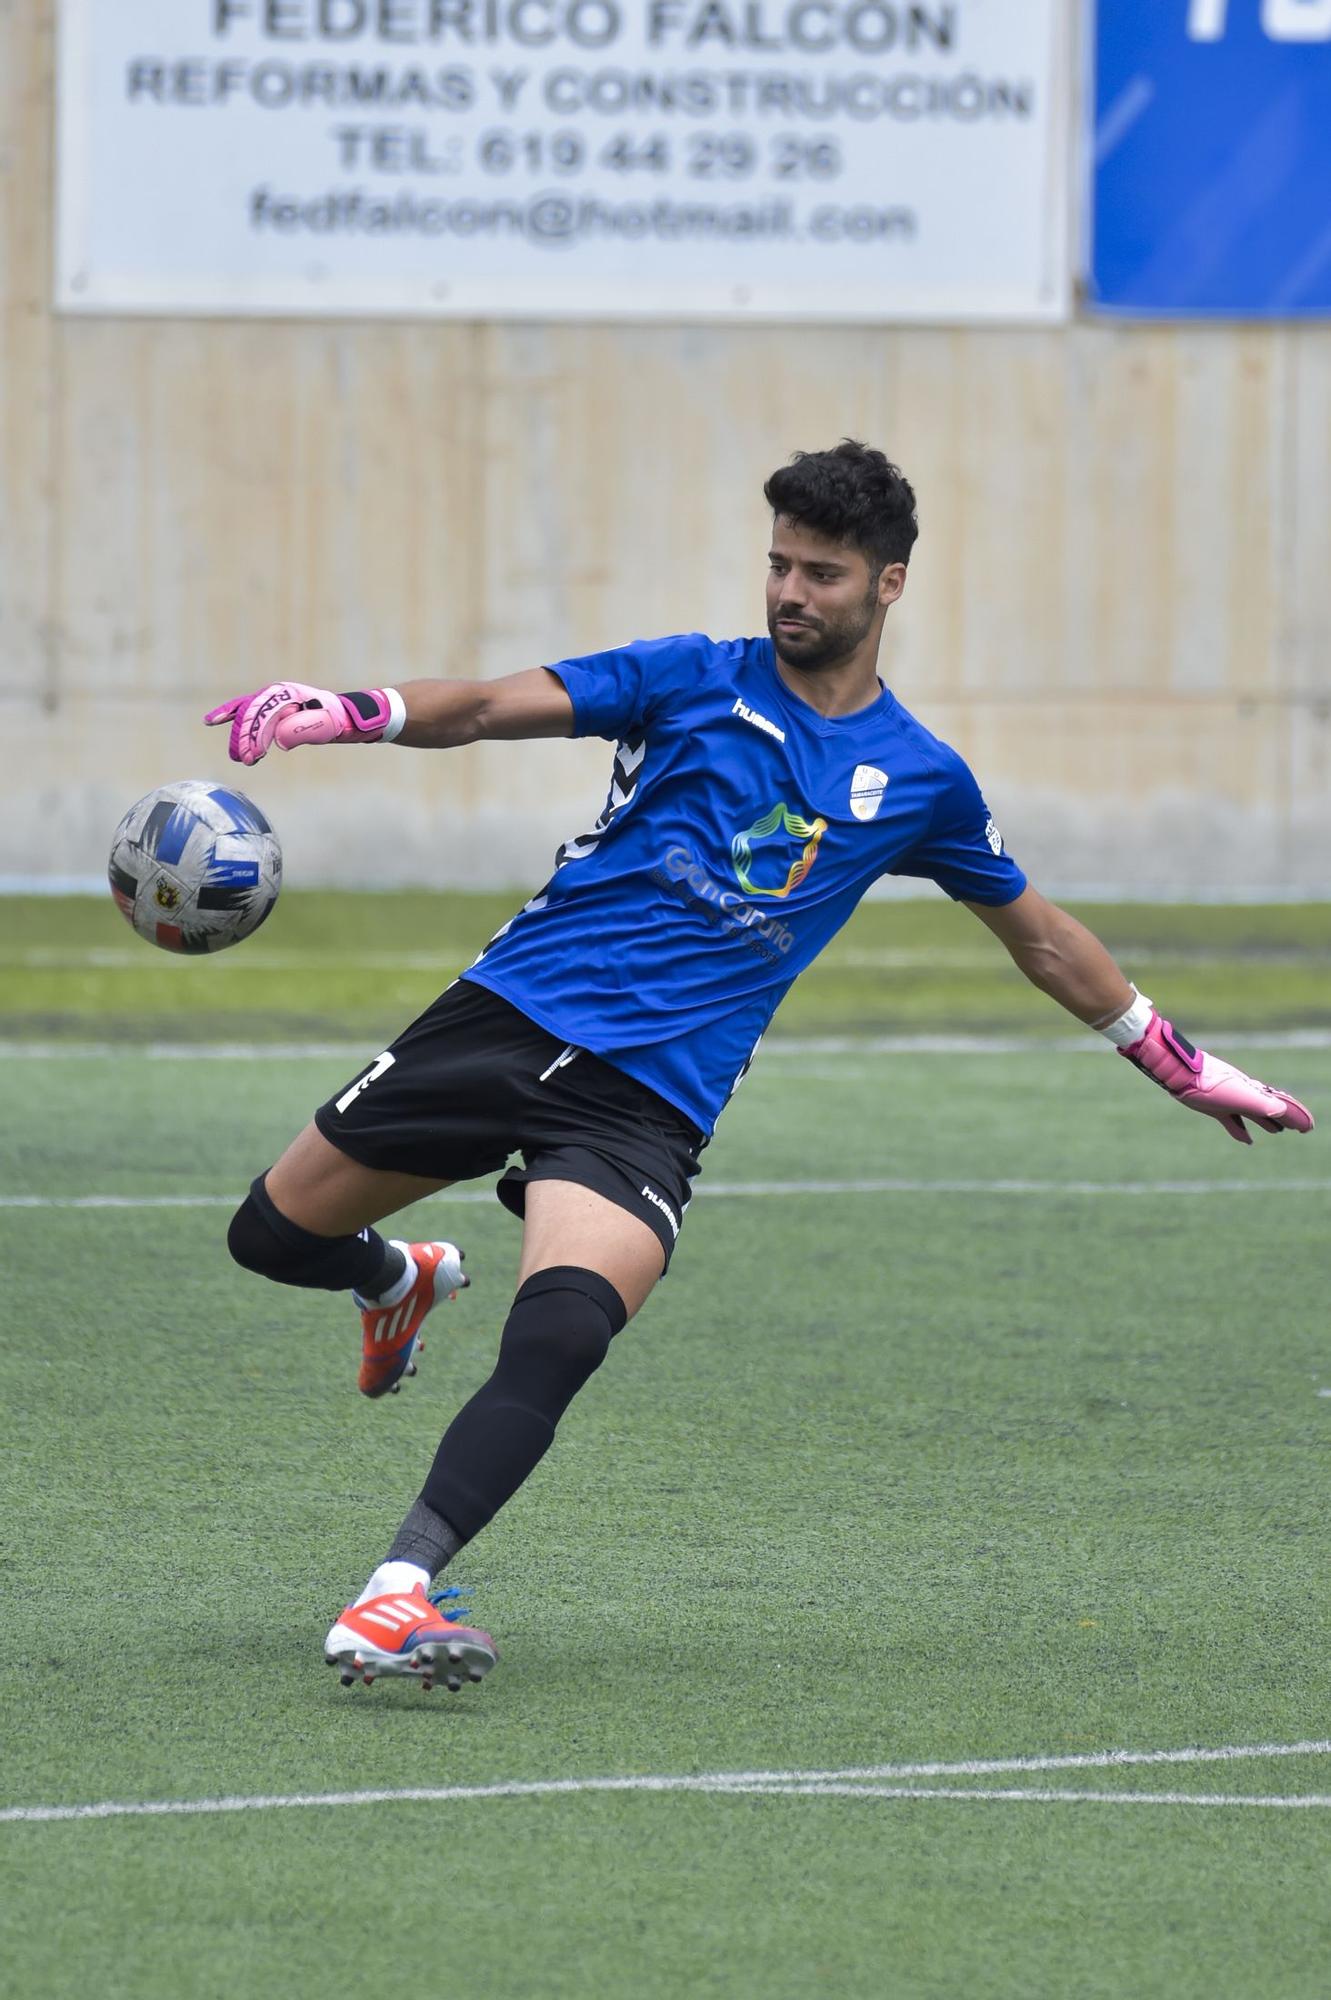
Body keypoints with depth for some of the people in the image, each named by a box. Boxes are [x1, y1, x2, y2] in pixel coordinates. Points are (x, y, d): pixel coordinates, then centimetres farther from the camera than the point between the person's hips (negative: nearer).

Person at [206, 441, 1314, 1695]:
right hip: (512, 1013, 1)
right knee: (274, 1234, 7)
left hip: (649, 1101, -1)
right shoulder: (696, 681, 6)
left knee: (557, 1340, -27)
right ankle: (403, 1278, 42)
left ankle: (398, 1593, -33)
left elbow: (1038, 934, 25)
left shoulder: (919, 779, 10)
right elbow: (492, 707, -5)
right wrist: (347, 715, -24)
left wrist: (1185, 1066, 28)